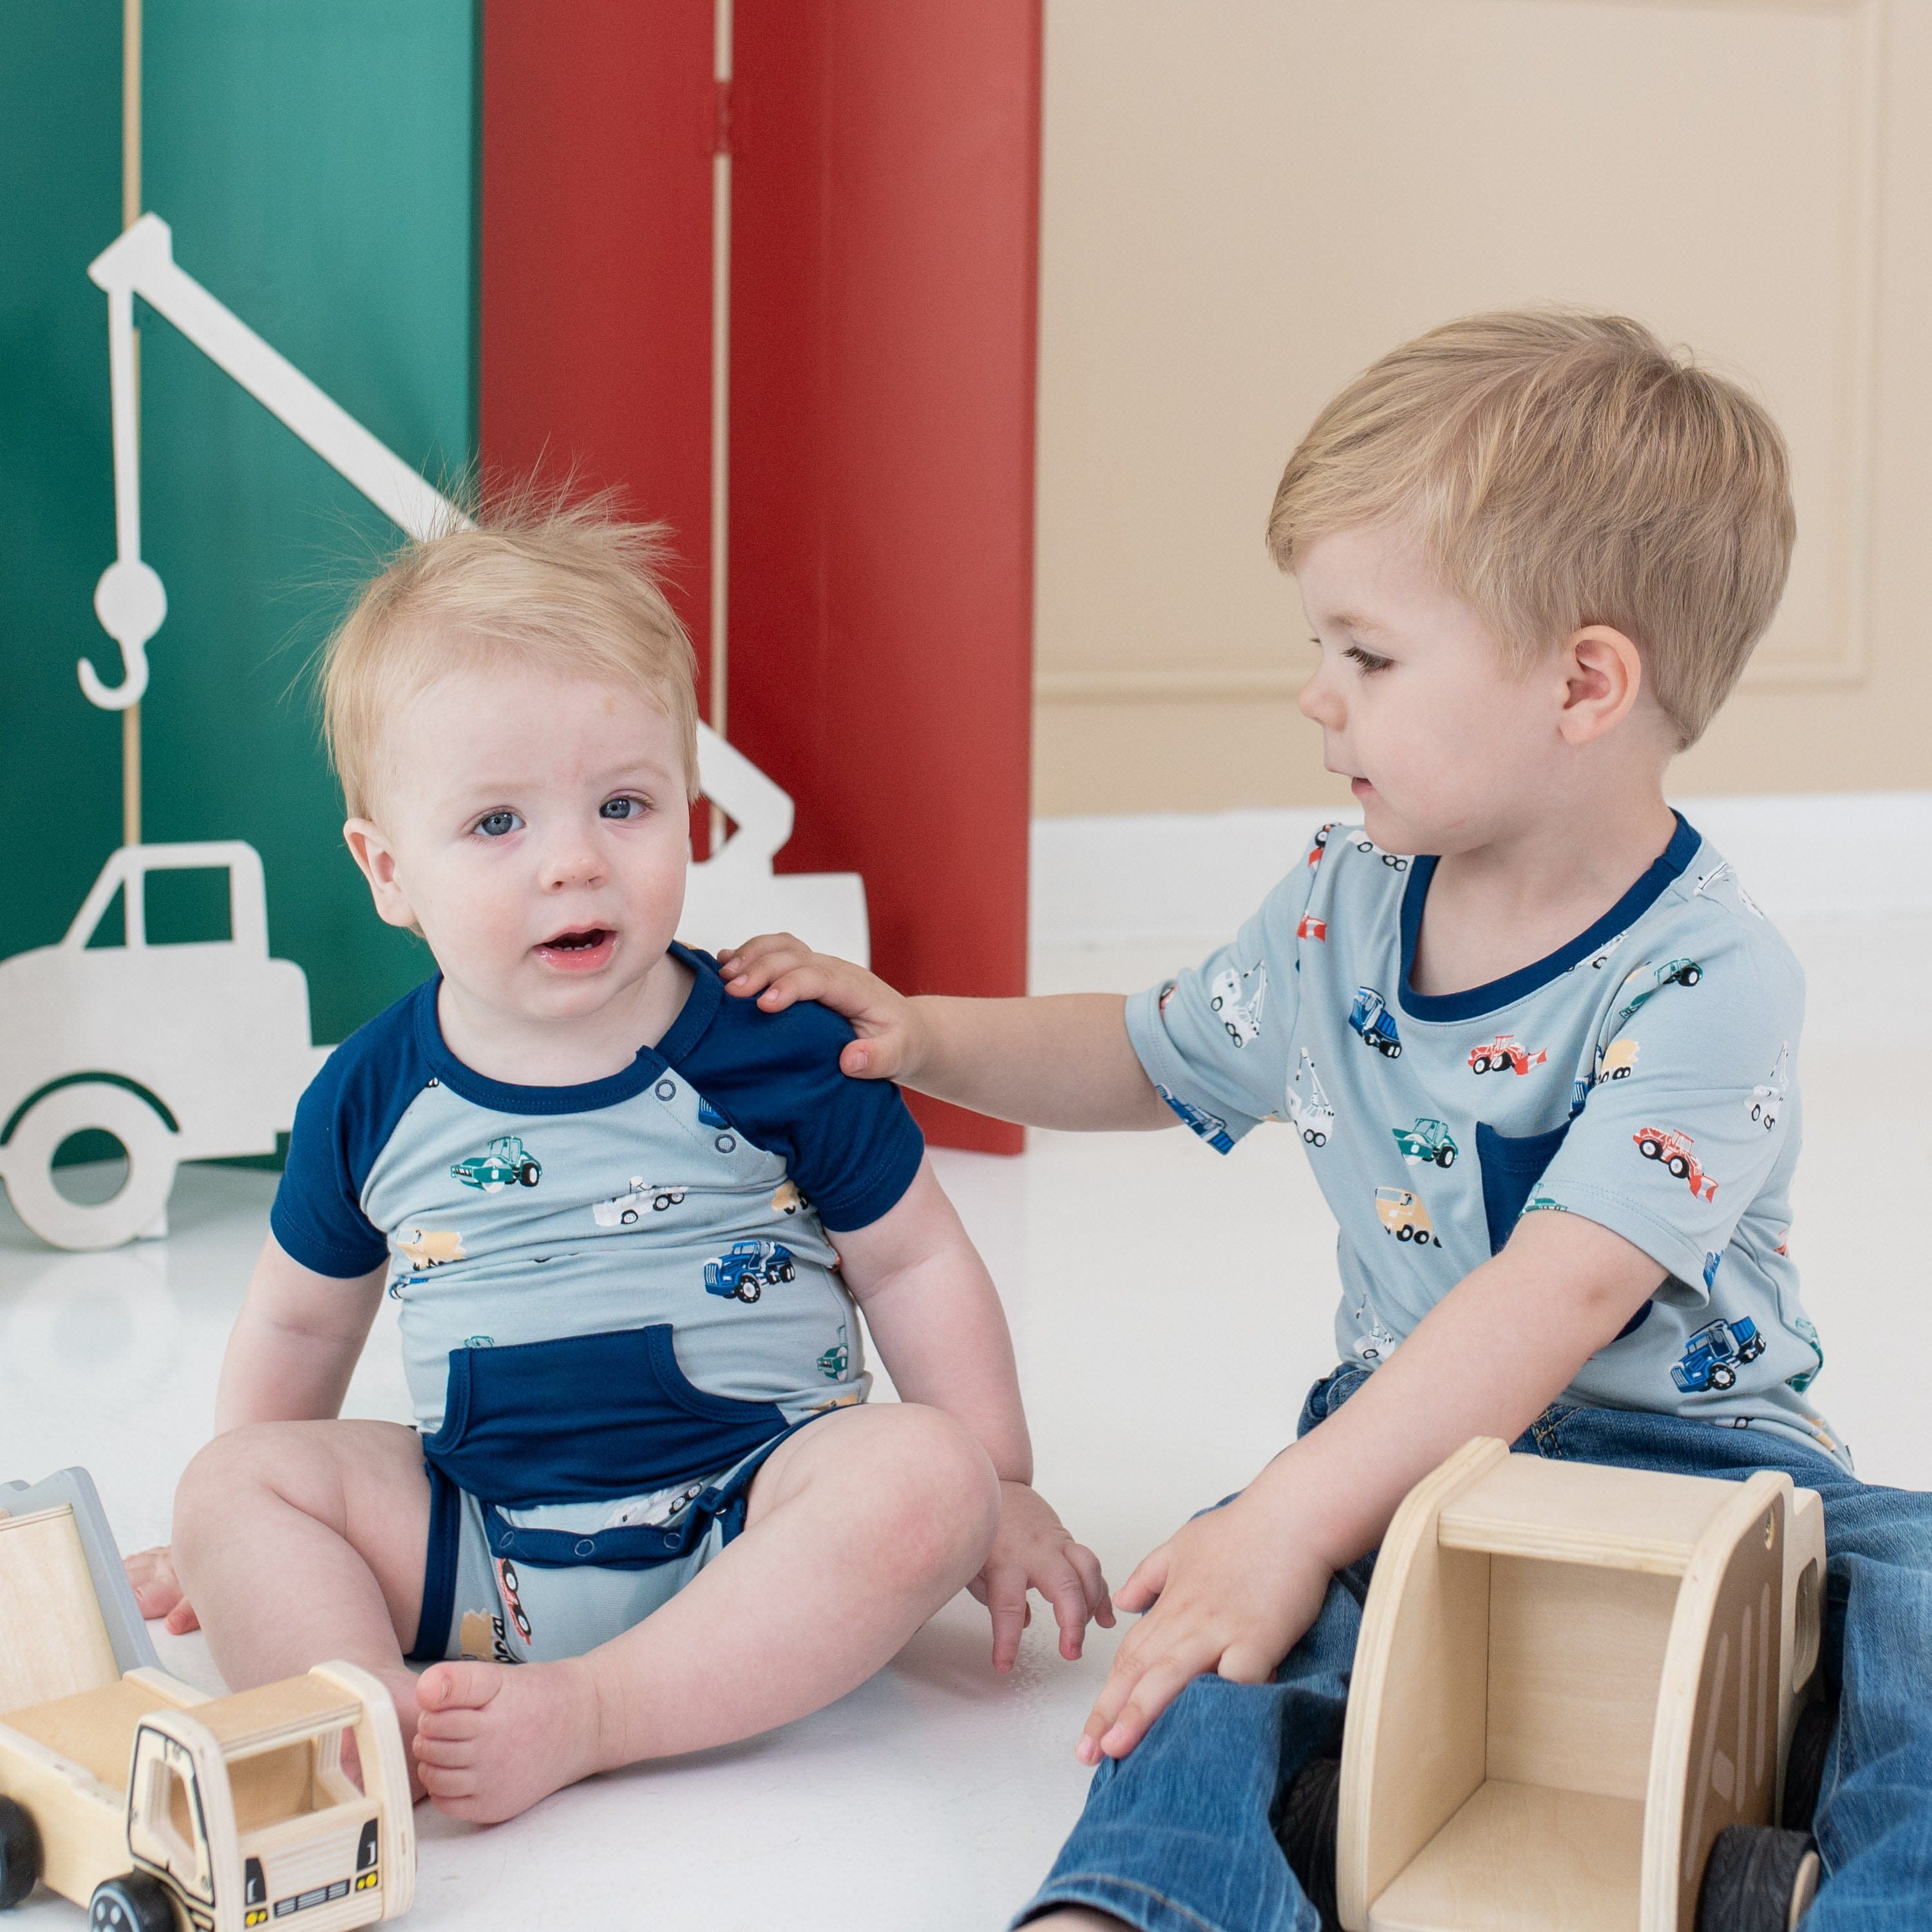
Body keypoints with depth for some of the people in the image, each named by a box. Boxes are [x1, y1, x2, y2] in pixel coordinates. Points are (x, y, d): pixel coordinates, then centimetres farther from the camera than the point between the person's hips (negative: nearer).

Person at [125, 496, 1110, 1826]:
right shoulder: (375, 1098, 2)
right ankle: (387, 1719, -34)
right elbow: (304, 1321, 18)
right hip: (483, 1546, 3)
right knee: (239, 1480, -11)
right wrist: (239, 1548, 23)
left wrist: (1001, 1495, 2)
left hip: (753, 1515, -2)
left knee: (922, 1473, -30)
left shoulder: (777, 1051, -6)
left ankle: (586, 1713, -32)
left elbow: (913, 1264, 3)